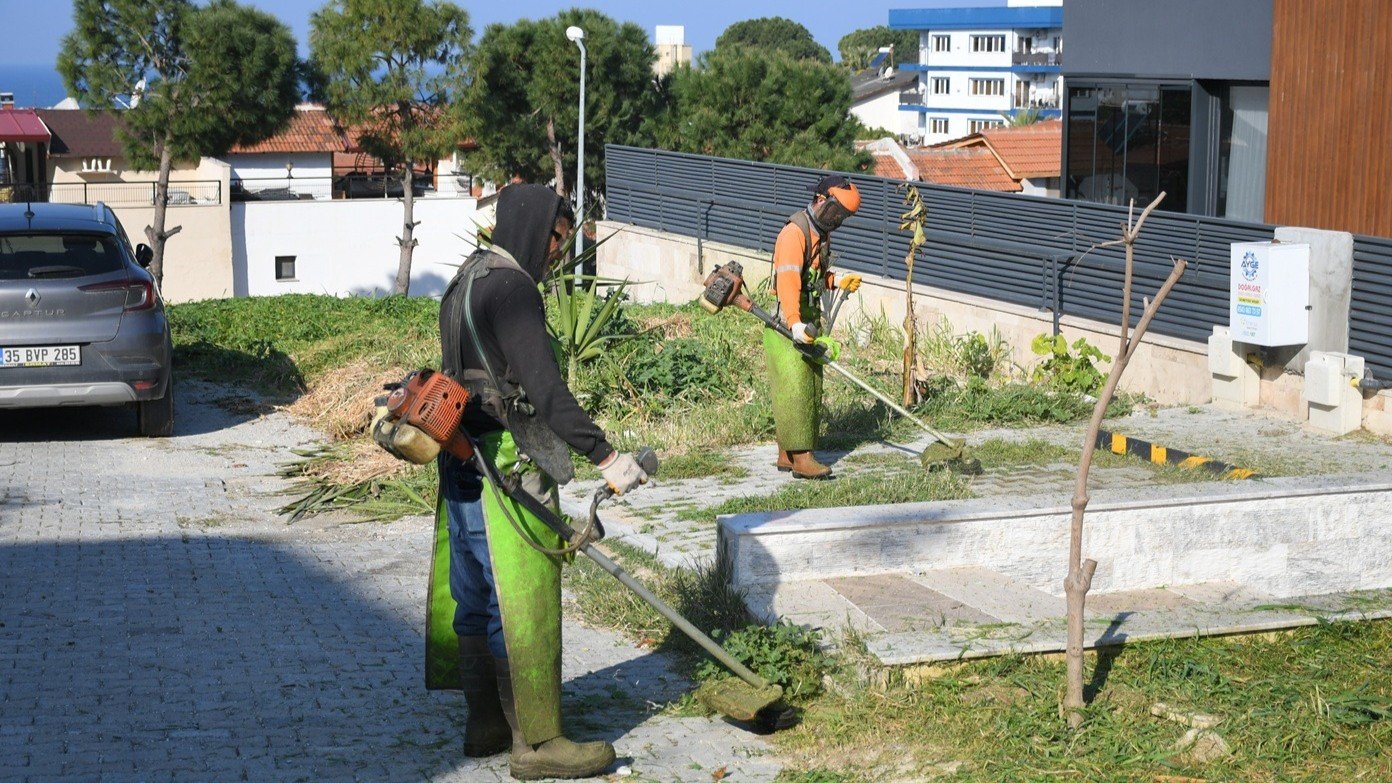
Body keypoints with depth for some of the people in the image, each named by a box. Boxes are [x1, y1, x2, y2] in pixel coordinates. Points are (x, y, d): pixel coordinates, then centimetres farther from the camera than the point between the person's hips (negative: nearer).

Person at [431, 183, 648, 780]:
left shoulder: (466, 280, 16)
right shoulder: (510, 287, -16)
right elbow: (544, 388, -24)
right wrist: (605, 456, -25)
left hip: (463, 459, 10)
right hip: (506, 464, -10)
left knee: (478, 596, 15)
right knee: (525, 604, -5)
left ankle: (487, 724, 25)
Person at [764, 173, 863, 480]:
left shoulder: (822, 234, 16)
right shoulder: (795, 232, -16)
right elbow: (788, 279, -29)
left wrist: (838, 281, 7)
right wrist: (795, 323, -39)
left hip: (809, 321, 10)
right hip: (785, 322, -10)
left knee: (811, 388, 9)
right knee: (795, 388, -11)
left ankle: (787, 455, 15)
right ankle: (801, 458, -12)